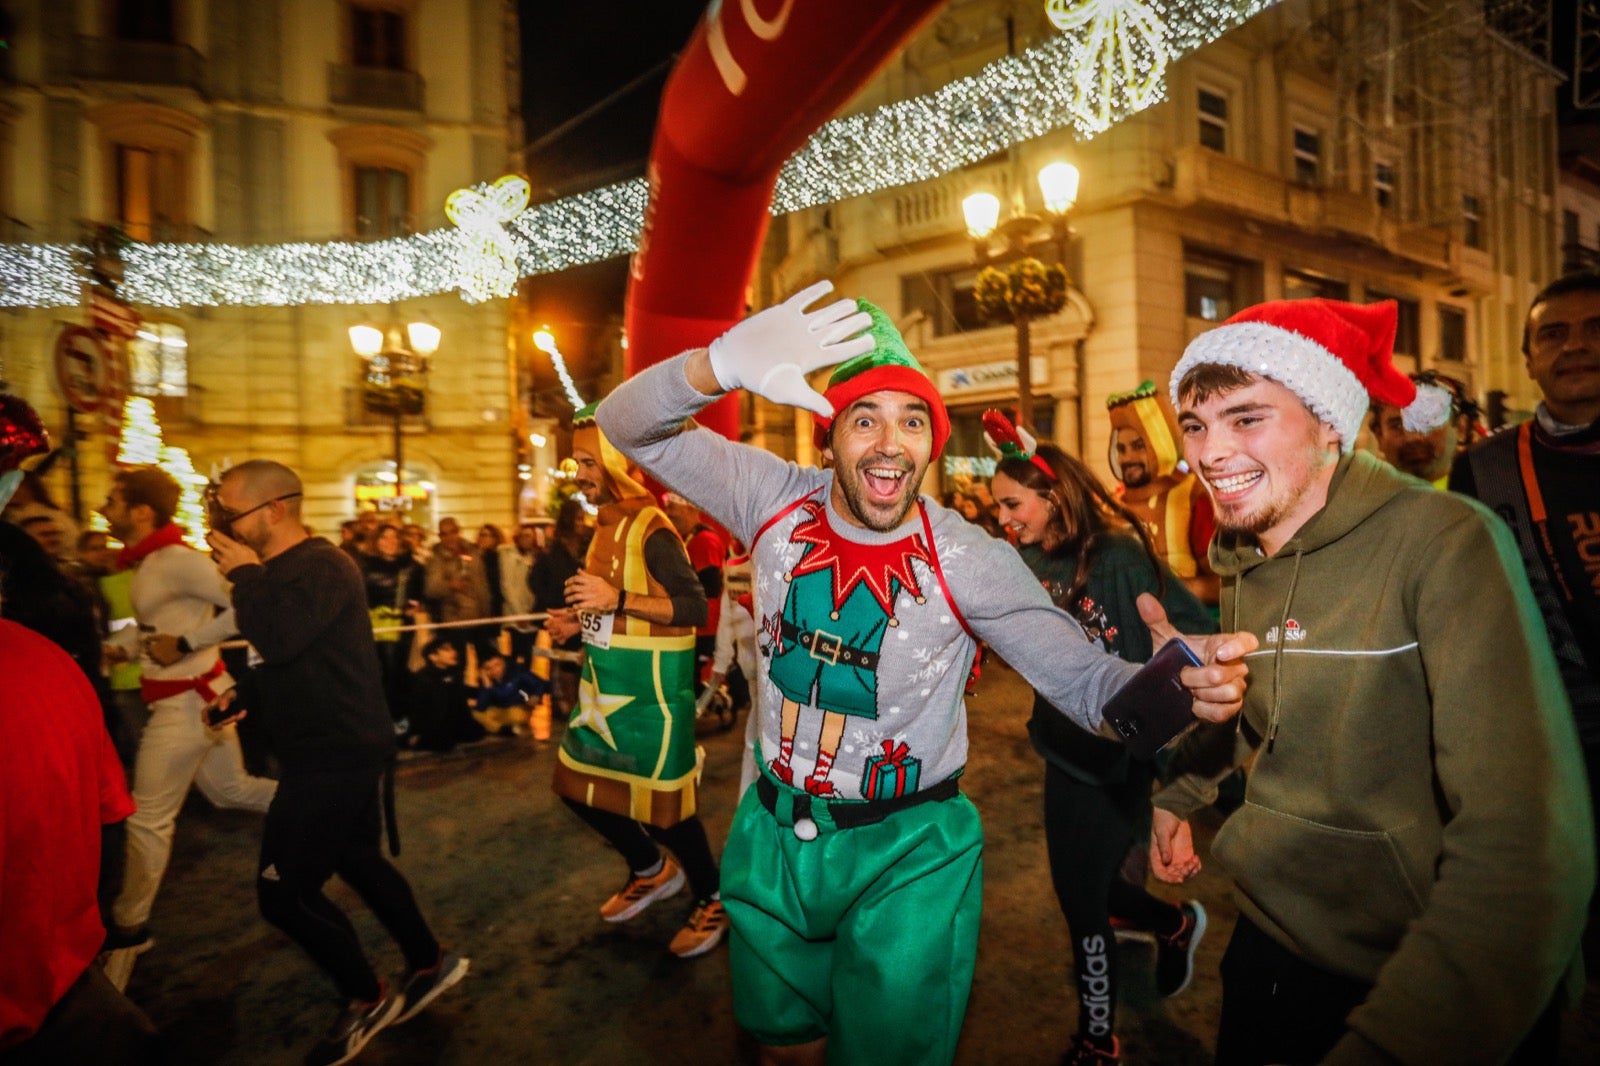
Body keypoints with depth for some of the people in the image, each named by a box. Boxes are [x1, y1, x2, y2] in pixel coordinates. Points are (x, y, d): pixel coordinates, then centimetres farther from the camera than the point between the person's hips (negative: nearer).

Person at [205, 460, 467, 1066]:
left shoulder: (321, 566, -20)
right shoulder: (285, 570, 13)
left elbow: (277, 639, -35)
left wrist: (245, 575, -21)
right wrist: (246, 692, 9)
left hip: (337, 754, -10)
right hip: (333, 748, 11)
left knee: (283, 891, -3)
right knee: (357, 861, 20)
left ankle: (368, 1001, 16)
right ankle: (429, 964, 34)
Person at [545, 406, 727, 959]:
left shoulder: (650, 527, -18)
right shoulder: (608, 523, 9)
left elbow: (694, 608, -24)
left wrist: (617, 599, -30)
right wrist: (579, 620, 7)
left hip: (650, 686, -9)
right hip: (605, 682, 9)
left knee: (661, 800, 1)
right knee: (577, 785, 17)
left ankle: (713, 900, 25)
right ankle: (653, 870, 37)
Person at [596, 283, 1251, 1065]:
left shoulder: (970, 560, -18)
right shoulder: (776, 500, -13)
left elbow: (1085, 681, -15)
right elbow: (631, 426, -13)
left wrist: (1175, 679, -39)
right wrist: (722, 366, -35)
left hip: (907, 856, -2)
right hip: (772, 833, 3)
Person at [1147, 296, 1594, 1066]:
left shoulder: (1445, 542, -21)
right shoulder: (1242, 563, 0)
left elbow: (1525, 849, -29)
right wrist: (1177, 792, 14)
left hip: (1433, 998, -5)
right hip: (1276, 941, 6)